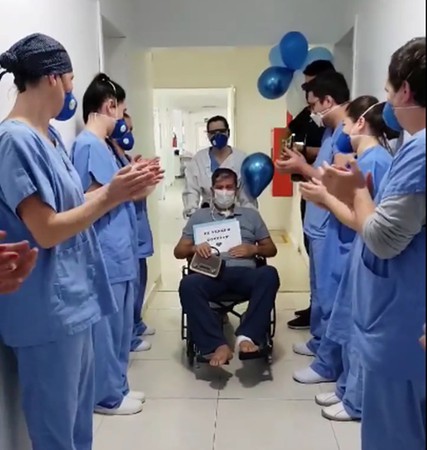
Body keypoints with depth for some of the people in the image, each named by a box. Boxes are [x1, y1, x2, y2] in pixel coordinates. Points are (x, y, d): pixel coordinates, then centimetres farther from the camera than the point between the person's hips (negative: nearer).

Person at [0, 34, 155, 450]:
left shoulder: (49, 135, 10)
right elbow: (46, 231, -21)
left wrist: (119, 186, 7)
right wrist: (110, 196, -19)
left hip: (72, 297, 10)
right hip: (46, 309, -9)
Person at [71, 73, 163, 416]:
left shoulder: (101, 145, 14)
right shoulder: (90, 145, -16)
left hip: (119, 254, 10)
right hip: (107, 257, -10)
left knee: (119, 327, 18)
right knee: (108, 329, 3)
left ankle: (116, 388, 32)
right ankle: (107, 396, 19)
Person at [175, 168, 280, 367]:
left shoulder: (251, 215, 24)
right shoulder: (199, 216, 23)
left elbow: (271, 249, 23)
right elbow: (179, 251, 18)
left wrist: (254, 249, 0)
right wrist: (194, 248, -5)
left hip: (244, 272, 1)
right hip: (212, 273, 0)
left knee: (269, 274, -34)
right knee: (188, 284, -35)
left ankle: (247, 336, -39)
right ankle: (217, 345, -38)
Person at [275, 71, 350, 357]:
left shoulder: (346, 133, -19)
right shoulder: (333, 130, 13)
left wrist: (302, 168, -15)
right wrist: (301, 165, 1)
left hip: (330, 230, -10)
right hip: (320, 226, 10)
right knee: (321, 290, 20)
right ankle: (321, 342, 34)